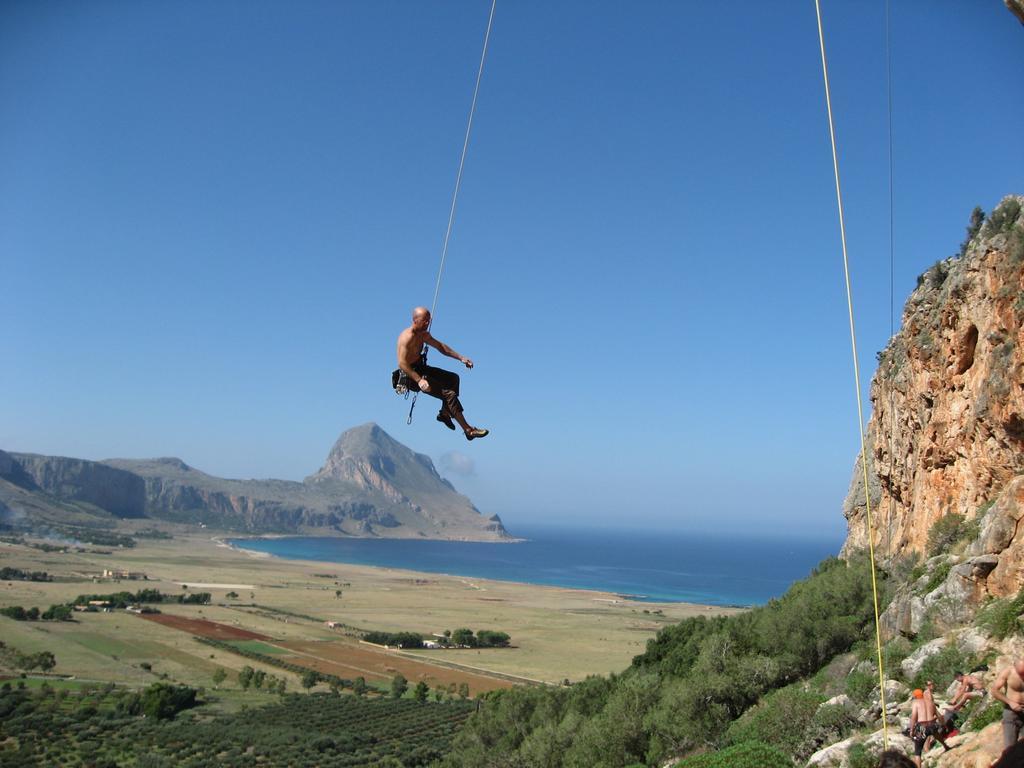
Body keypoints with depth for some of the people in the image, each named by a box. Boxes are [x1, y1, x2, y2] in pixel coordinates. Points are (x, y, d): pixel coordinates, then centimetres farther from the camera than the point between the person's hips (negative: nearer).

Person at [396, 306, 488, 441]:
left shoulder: (423, 334, 6)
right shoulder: (407, 338, -23)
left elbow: (440, 346, 16)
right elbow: (402, 364, -30)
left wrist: (460, 358, 10)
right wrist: (419, 380, -36)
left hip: (421, 368, 10)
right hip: (411, 375, -10)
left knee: (453, 378, 18)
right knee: (449, 393, -17)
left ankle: (444, 413, 18)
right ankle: (469, 430, -13)